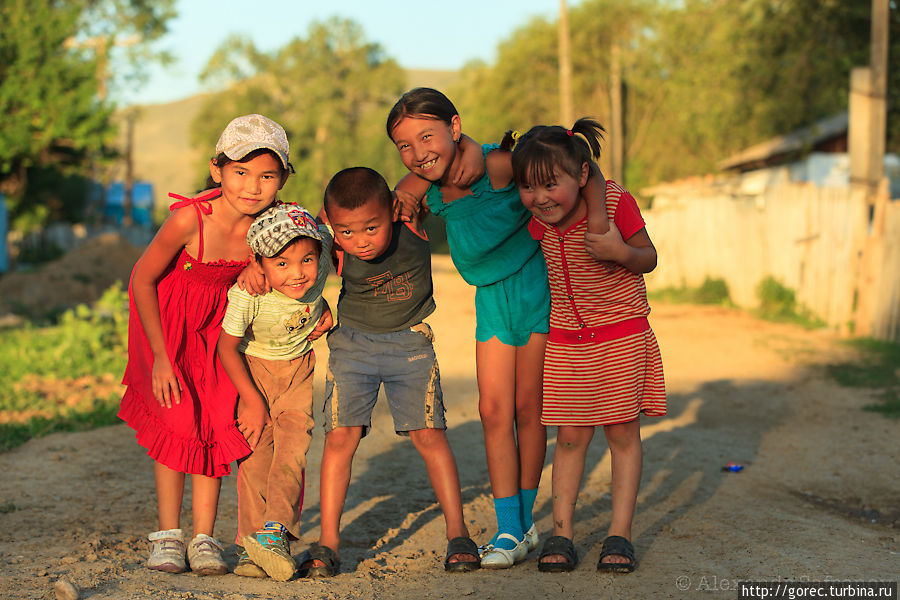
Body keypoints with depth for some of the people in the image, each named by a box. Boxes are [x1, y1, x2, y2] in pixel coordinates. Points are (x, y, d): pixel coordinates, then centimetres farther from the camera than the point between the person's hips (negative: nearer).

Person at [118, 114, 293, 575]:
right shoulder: (189, 219, -36)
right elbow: (142, 281, -21)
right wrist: (160, 357, -15)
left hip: (221, 315, 3)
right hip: (165, 309, -3)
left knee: (215, 419, -1)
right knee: (176, 419, -7)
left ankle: (203, 538, 5)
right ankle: (167, 535, 4)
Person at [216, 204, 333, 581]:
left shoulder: (320, 266, -26)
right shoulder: (247, 294, -34)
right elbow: (227, 347, -18)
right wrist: (253, 401, -13)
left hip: (298, 365, 3)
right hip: (253, 366, -2)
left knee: (293, 443, -13)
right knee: (257, 447, -8)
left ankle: (273, 532, -16)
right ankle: (252, 545, -2)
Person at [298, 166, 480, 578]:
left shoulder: (412, 223, -21)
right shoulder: (333, 248, -23)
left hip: (410, 342, 0)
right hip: (352, 343, 0)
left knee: (429, 434, -3)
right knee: (340, 437, -6)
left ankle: (457, 533, 7)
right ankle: (327, 543, 1)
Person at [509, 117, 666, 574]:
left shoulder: (615, 201, -20)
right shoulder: (539, 220, -7)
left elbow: (649, 259, -11)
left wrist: (620, 252, -27)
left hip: (621, 335, -3)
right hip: (565, 339, 3)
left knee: (622, 432, 3)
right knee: (570, 436, 5)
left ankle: (620, 534, 9)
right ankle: (562, 533, 11)